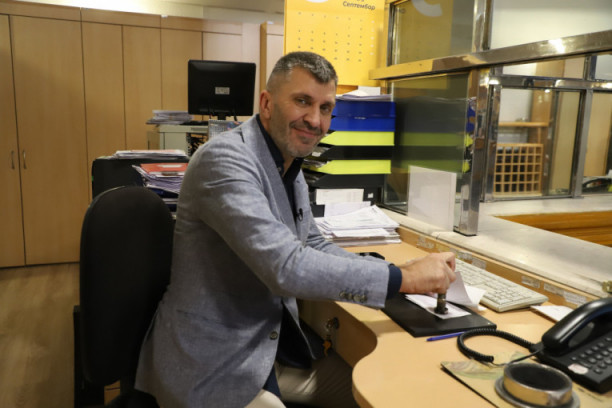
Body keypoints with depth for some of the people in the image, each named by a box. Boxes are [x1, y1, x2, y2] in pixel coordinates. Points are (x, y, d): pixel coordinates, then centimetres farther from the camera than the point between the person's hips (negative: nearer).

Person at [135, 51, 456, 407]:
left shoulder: (290, 168, 6)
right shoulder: (224, 159, -22)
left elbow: (314, 247, 13)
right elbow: (287, 267, -31)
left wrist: (400, 272, -1)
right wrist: (403, 279, -22)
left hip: (272, 337, 8)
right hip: (214, 366, -8)